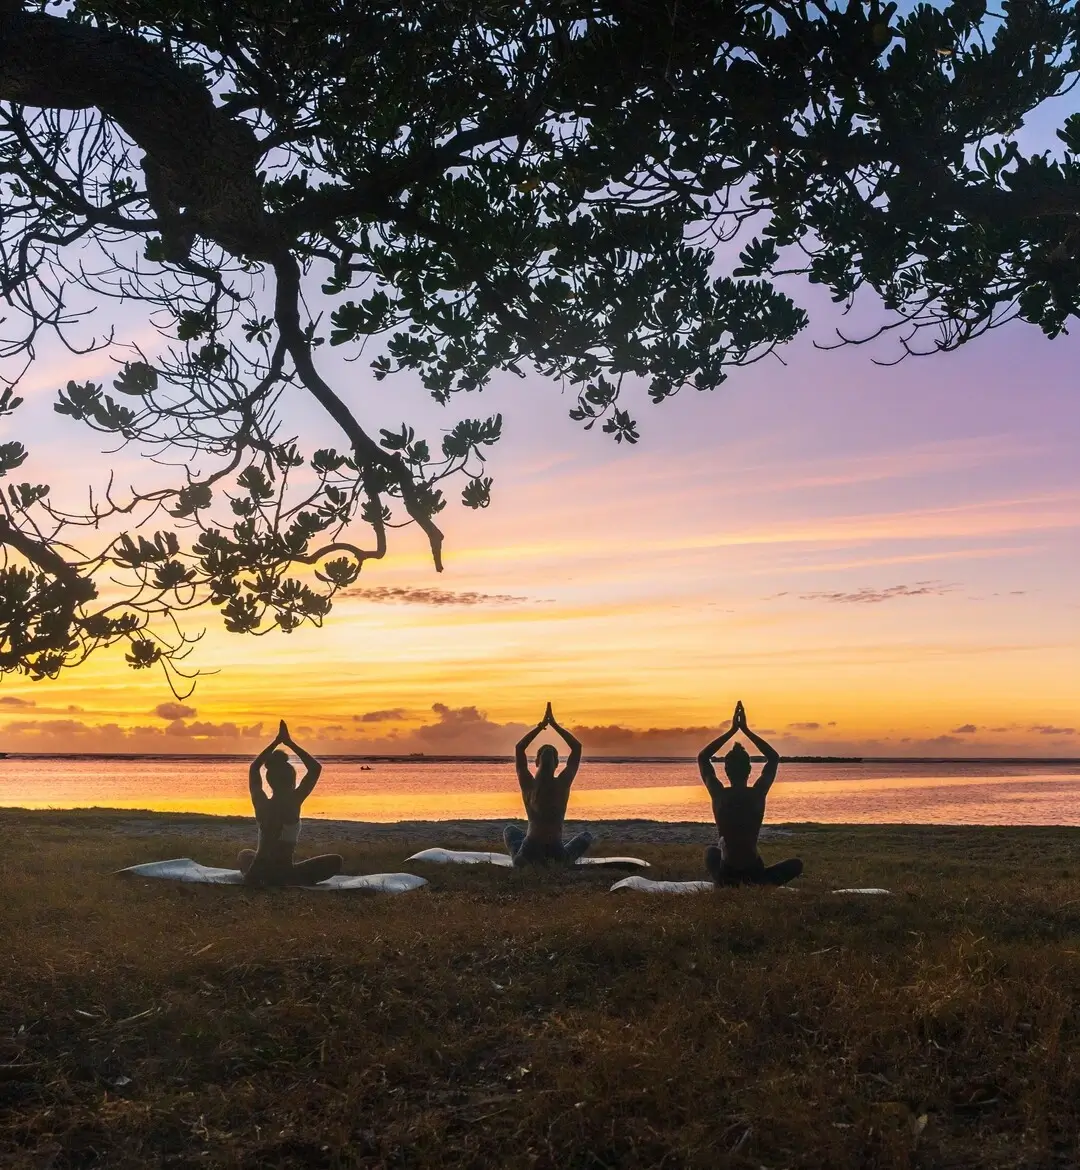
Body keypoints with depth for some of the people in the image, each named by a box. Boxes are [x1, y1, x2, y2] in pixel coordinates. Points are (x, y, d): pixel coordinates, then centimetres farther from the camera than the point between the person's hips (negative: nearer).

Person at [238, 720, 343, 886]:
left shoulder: (261, 803, -3)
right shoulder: (293, 802, -13)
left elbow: (254, 768, 13)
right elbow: (316, 768, -6)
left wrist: (276, 742, 12)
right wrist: (290, 743, -1)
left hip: (257, 875, 5)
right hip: (283, 873, -5)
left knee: (244, 854, 40)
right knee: (336, 861, 10)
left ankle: (252, 877, 13)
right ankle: (291, 880, -4)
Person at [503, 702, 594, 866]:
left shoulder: (528, 785, -6)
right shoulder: (563, 784, -8)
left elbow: (519, 748, 8)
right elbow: (577, 747, 4)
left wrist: (540, 726, 7)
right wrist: (555, 725, 5)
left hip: (529, 853, 1)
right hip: (557, 854, -1)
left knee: (509, 830, 35)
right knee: (586, 836, 30)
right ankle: (565, 859, 10)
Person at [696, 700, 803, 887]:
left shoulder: (719, 795, -9)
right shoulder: (758, 794, -9)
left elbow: (702, 757, 7)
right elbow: (774, 757, 8)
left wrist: (731, 731, 5)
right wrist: (746, 730, 7)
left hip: (726, 876, 2)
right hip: (754, 875, -2)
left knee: (711, 850, 37)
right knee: (796, 864, 25)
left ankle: (726, 885, 11)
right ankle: (762, 884, 1)